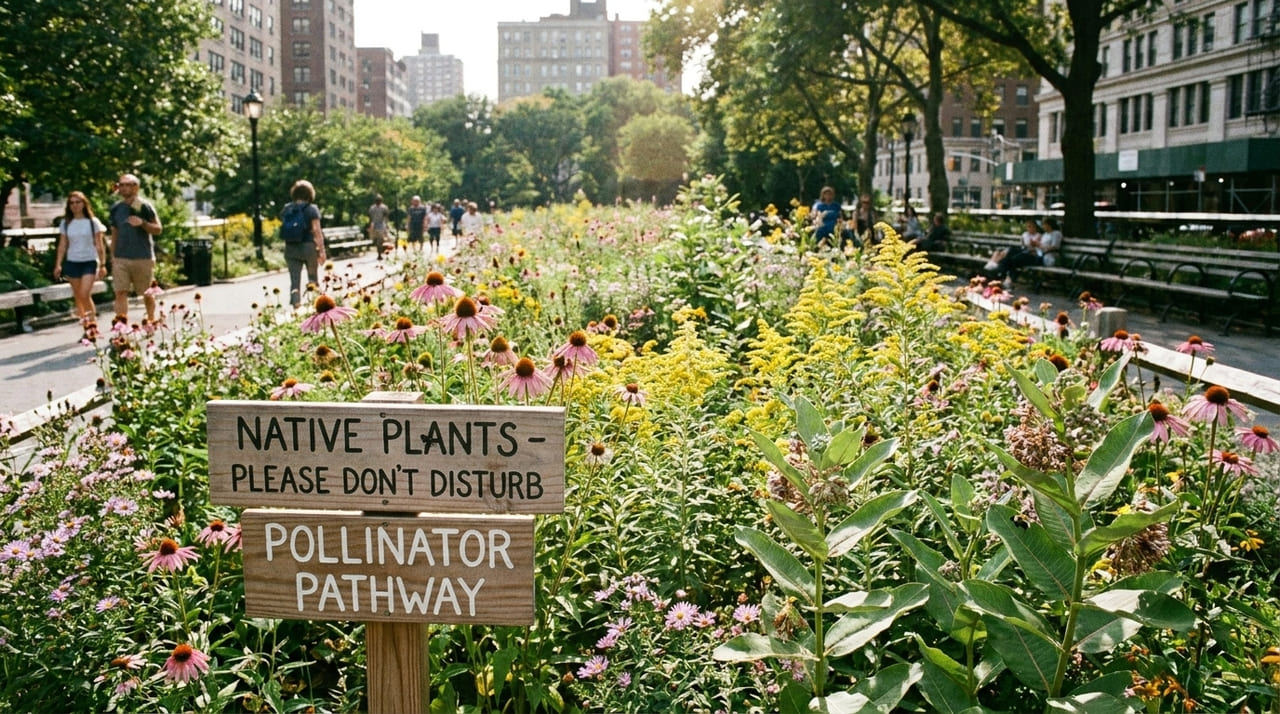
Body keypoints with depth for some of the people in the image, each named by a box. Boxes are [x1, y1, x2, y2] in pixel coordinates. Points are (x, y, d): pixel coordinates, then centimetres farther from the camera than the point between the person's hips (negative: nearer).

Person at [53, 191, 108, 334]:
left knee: (85, 294, -16)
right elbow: (62, 245, 10)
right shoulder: (66, 223, 8)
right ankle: (86, 327, 11)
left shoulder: (93, 222, 0)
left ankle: (93, 325, -7)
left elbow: (99, 245, 1)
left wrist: (102, 265, -3)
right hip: (72, 262, 3)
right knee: (78, 296, 4)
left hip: (89, 261, -3)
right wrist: (58, 264, 3)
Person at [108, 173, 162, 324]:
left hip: (143, 257, -3)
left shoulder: (144, 206, -4)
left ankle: (151, 320, 28)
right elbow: (115, 233, 17)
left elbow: (158, 229, -4)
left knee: (147, 292, 9)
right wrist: (112, 256, 13)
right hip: (121, 258, 3)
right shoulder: (116, 208, 9)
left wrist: (142, 223, -22)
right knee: (120, 292, -9)